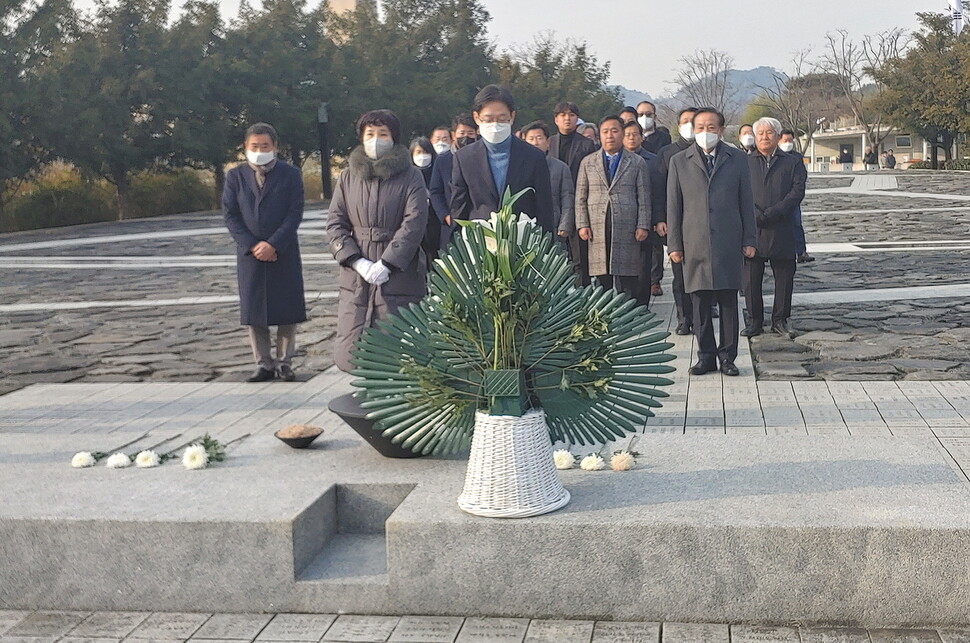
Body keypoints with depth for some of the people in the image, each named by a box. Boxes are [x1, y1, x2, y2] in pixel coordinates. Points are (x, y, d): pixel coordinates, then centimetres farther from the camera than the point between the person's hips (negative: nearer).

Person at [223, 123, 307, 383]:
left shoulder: (291, 174, 1)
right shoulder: (235, 176, 5)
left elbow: (295, 213, -6)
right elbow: (230, 214, 1)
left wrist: (273, 245, -15)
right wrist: (252, 245, -11)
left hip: (284, 254, -1)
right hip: (249, 254, 2)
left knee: (287, 311, 1)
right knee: (254, 312, 4)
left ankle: (284, 362, 11)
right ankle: (264, 364, 11)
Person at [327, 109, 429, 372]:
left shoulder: (411, 176, 2)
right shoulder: (348, 177, 12)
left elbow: (414, 223, -6)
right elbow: (335, 224, 7)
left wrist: (386, 264, -14)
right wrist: (358, 262, -7)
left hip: (398, 274, -3)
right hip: (355, 276, 3)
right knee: (348, 357, -1)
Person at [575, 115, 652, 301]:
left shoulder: (637, 163, 10)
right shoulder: (588, 162, 14)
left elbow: (644, 198, 6)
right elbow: (580, 197, 12)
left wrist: (643, 226, -3)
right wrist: (582, 225, 1)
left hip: (627, 230, -1)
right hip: (598, 231, 1)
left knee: (628, 284, -2)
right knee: (602, 282, 0)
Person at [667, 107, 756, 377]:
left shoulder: (737, 159, 8)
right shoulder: (679, 161, 7)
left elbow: (746, 202, 8)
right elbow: (673, 206, 7)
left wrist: (749, 240, 4)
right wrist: (674, 244, 2)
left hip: (728, 243, 0)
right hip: (694, 244, 0)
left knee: (729, 302, 2)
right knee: (700, 303, 3)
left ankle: (727, 356, 10)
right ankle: (706, 356, 12)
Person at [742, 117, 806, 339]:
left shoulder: (793, 163, 10)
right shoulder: (744, 163, 12)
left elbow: (797, 193, -3)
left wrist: (768, 215, -13)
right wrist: (754, 215, -14)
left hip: (782, 232, 0)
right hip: (751, 232, 0)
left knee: (784, 279, 4)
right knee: (751, 279, 2)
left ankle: (780, 320, 16)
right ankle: (754, 321, 12)